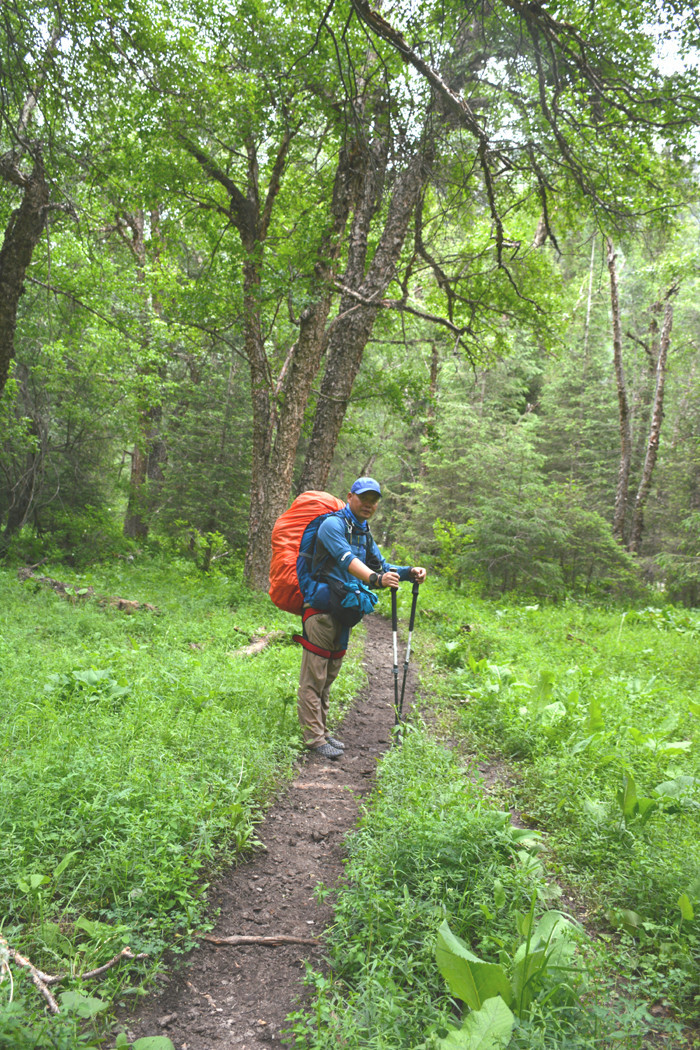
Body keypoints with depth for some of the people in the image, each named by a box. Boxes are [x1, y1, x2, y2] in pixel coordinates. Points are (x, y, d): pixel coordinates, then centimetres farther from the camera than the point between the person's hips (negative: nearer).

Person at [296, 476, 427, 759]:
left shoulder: (364, 533, 17)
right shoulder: (333, 524, -11)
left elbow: (380, 565, 16)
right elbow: (347, 559, -27)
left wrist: (409, 572, -2)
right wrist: (376, 578, -42)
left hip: (343, 613, 9)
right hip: (321, 609, -9)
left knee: (329, 676, 16)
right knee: (314, 677, -5)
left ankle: (322, 731, 25)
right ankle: (314, 737, 1)